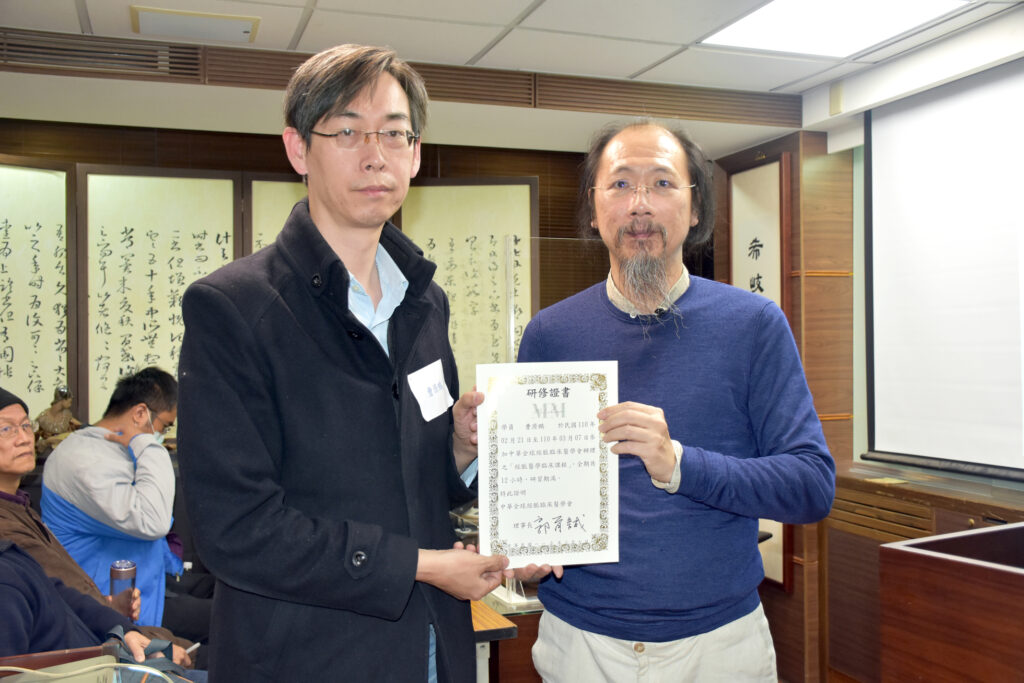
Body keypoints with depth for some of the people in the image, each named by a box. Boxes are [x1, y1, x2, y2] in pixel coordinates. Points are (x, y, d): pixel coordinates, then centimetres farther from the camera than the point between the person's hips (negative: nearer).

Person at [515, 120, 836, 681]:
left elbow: (814, 486, -10)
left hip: (720, 635, 0)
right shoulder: (549, 333, -1)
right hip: (580, 635, 1)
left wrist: (680, 465, -23)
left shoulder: (754, 325, -5)